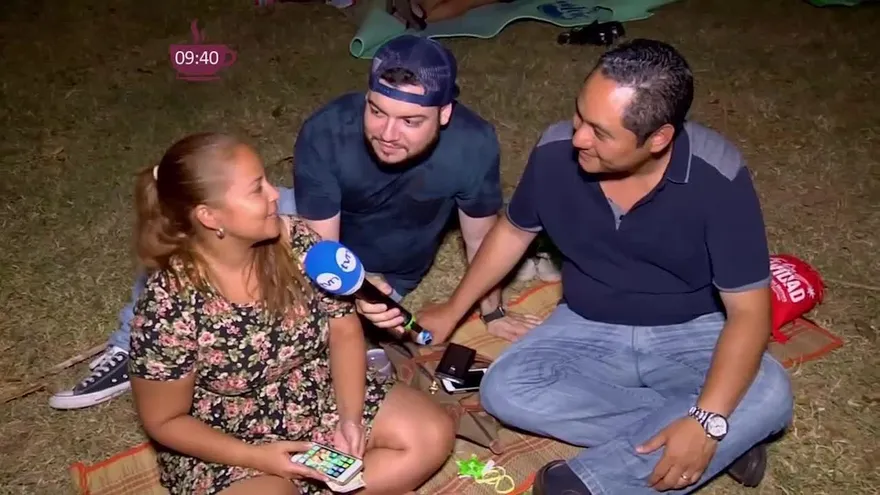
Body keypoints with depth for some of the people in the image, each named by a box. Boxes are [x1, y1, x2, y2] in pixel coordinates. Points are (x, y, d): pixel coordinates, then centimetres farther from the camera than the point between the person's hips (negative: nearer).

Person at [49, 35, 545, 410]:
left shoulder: (473, 143, -34)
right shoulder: (326, 132, -32)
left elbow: (483, 238, -15)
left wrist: (493, 312, -3)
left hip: (381, 276, -1)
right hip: (322, 233, 2)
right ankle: (135, 350, -3)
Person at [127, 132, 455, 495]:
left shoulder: (295, 240, -14)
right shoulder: (168, 308, -25)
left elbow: (343, 329, -4)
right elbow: (164, 421, -13)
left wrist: (350, 418, -16)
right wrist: (258, 457, -21)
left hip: (319, 396, 5)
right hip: (229, 443, -4)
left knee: (433, 434, -7)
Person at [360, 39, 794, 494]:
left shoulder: (717, 177, -25)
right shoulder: (556, 153, -17)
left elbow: (748, 310, -23)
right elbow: (513, 231, 4)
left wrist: (709, 421, -35)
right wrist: (453, 310, 11)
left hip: (692, 334, -3)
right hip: (589, 330, 3)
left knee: (769, 398, -30)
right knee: (504, 390, -23)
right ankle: (727, 444, -18)